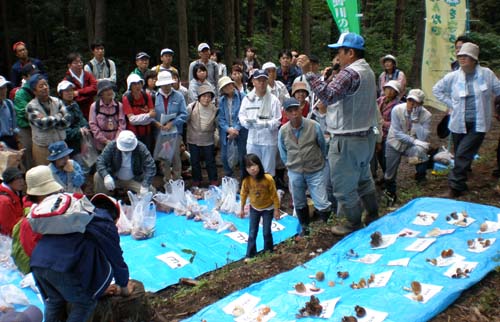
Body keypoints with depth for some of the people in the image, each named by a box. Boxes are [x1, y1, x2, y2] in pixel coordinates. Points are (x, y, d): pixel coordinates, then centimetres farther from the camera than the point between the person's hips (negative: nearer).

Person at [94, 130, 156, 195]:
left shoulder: (141, 148, -21)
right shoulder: (111, 146, -19)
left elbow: (150, 167, -24)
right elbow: (100, 162, -23)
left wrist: (145, 186, -36)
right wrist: (106, 176, -43)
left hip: (134, 180, 0)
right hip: (114, 179, 1)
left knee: (151, 191, -22)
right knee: (97, 176, -24)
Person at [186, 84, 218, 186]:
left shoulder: (215, 108, -8)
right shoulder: (192, 107, -14)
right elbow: (185, 120, -5)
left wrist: (212, 130, 3)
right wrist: (191, 129, -2)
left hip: (208, 140, 0)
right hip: (193, 140, 0)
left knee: (210, 162, 10)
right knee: (195, 162, 13)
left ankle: (213, 181, 25)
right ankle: (196, 180, 31)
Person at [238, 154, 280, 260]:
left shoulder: (268, 179, -28)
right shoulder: (246, 180, -21)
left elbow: (274, 195, -16)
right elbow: (243, 194, -3)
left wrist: (276, 210, -11)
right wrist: (242, 209, 5)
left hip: (268, 208, -2)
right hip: (254, 209, 2)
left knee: (266, 232, 5)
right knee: (252, 233, 6)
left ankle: (268, 252, 26)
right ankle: (250, 255, 17)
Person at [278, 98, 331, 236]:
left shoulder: (314, 126, -13)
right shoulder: (283, 131, -7)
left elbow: (323, 146, 3)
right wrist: (291, 166, 9)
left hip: (315, 171, -2)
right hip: (295, 173, 3)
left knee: (322, 203, -5)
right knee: (299, 204, 16)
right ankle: (305, 227, 38)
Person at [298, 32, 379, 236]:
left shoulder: (350, 73, -22)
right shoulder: (368, 71, 11)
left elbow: (328, 95, -35)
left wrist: (308, 73, -32)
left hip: (348, 140, -10)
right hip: (366, 135, 10)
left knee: (344, 187, 5)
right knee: (364, 179, 25)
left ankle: (354, 225, 19)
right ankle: (373, 217, 38)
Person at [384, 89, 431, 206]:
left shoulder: (426, 115, -16)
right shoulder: (397, 110, -19)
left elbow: (423, 138, -24)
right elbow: (397, 133, -20)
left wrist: (415, 120, -31)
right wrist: (415, 141, -30)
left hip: (412, 144, 0)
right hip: (395, 143, 1)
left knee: (420, 150, -36)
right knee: (390, 173, 5)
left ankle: (421, 176, -7)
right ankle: (390, 194, 35)